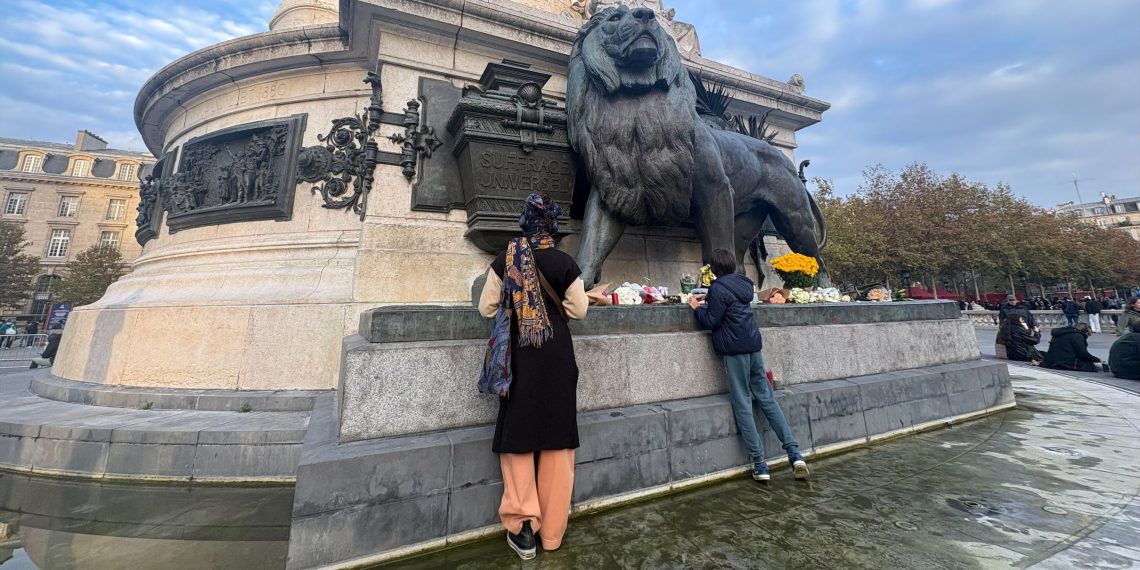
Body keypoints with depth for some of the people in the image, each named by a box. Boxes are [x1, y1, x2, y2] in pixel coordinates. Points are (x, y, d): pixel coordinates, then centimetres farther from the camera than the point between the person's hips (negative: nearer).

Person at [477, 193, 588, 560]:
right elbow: (579, 310, 3)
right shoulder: (565, 263, -5)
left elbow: (486, 308, 1)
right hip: (556, 356, 0)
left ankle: (522, 523, 9)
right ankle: (551, 530, 22)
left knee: (518, 433, 13)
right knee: (556, 436, 10)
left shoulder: (504, 260, -4)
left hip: (519, 357, 0)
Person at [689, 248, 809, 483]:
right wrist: (708, 301, 23)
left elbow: (712, 321, -11)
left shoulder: (718, 288, -11)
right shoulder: (743, 283, 11)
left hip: (734, 350, -7)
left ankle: (759, 464, 4)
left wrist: (697, 307, 4)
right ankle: (794, 453, 8)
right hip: (754, 345, 7)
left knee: (743, 404, 0)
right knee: (767, 398, 12)